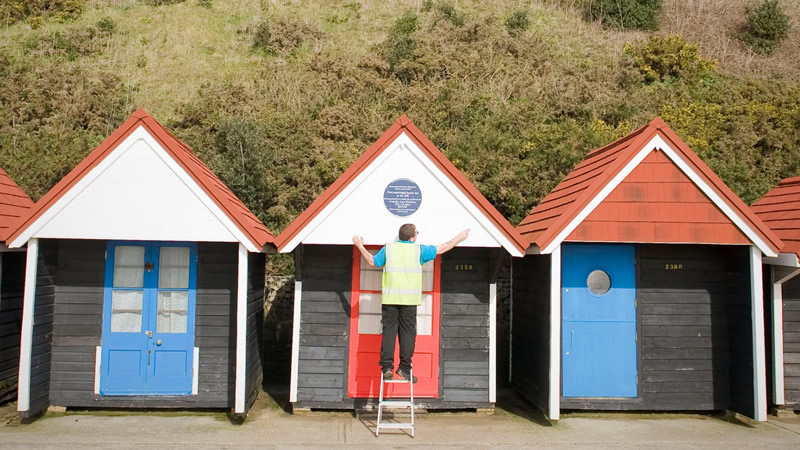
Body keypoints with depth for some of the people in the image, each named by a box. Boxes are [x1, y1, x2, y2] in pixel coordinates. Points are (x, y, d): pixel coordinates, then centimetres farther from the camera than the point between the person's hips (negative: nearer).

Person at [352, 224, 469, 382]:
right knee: (407, 333, 5)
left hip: (390, 298, 1)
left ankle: (387, 366, -2)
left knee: (389, 332, 3)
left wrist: (360, 246, 25)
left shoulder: (388, 248, 4)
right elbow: (442, 248, 10)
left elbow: (372, 261, 11)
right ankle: (404, 367, 5)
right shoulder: (419, 250, 2)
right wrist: (459, 238, 25)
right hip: (409, 300, -1)